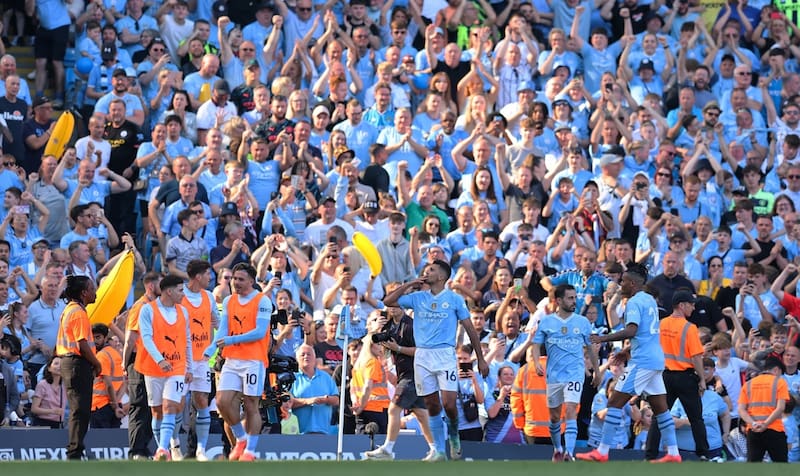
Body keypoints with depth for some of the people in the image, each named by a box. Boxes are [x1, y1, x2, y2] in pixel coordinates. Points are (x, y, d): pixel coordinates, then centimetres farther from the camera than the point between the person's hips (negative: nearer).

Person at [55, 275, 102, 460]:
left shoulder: (69, 310, 17)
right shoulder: (79, 313, -14)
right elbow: (82, 345, -20)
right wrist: (97, 364, -8)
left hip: (68, 361, 10)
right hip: (79, 364, -10)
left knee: (79, 410, 13)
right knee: (80, 411, -9)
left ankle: (74, 452, 14)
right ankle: (75, 453, -11)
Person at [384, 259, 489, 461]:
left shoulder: (454, 299, 3)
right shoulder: (417, 297, 12)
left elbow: (470, 329, 5)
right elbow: (388, 301, 8)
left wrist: (481, 359, 3)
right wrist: (409, 285, 2)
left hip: (445, 355, -3)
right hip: (422, 356, 3)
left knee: (448, 403, -13)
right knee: (432, 406, 3)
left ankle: (454, 435, 16)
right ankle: (439, 451, 9)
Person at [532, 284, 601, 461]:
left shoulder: (582, 322, 5)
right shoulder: (546, 322, 3)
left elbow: (590, 348, 14)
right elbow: (537, 345, 3)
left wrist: (597, 371, 17)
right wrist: (537, 363, -15)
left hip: (575, 373, -2)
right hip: (554, 375, 2)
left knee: (570, 410, -18)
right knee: (554, 415, 10)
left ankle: (569, 452, -25)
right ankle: (557, 449, 32)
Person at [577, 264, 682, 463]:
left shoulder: (634, 302, -11)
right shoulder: (650, 301, 17)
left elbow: (631, 331, -24)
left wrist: (603, 339, -20)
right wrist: (628, 351, 28)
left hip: (641, 362, -9)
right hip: (656, 359, 9)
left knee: (615, 402, -7)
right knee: (660, 407, 11)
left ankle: (602, 452, -10)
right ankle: (673, 453, 9)